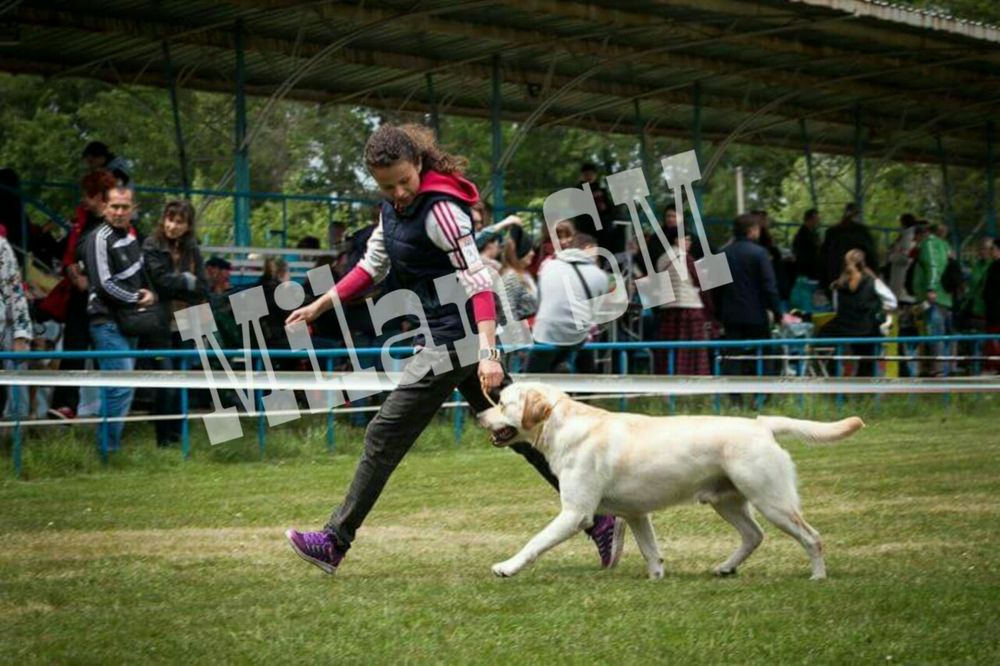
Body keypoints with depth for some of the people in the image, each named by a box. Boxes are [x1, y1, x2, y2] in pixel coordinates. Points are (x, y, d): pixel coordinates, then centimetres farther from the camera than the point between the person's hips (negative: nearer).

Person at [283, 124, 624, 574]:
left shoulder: (439, 209, -19)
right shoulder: (395, 207, 9)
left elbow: (476, 281, -24)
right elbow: (372, 266, 22)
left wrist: (488, 354, -32)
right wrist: (319, 305, 20)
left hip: (456, 337, -10)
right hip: (444, 335, 10)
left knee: (386, 435, -4)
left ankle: (335, 541, 3)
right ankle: (599, 518, 12)